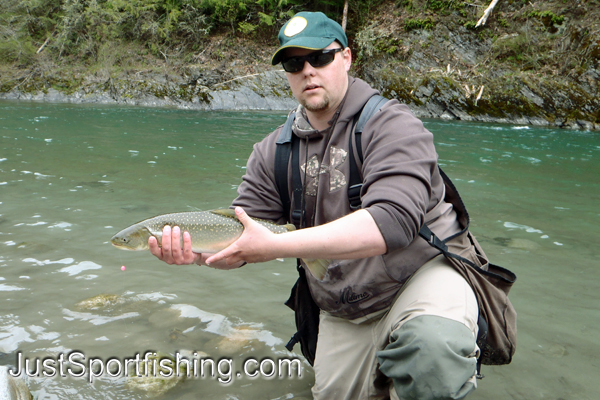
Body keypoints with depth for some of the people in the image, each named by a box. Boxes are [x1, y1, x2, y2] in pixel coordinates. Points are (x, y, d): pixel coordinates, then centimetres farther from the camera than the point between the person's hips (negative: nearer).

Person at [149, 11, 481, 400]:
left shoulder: (391, 125, -16)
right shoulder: (274, 152, 1)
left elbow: (392, 221, -32)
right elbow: (237, 236, -2)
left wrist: (276, 244, -36)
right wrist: (197, 251, -26)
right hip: (343, 315, 6)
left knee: (431, 346, -35)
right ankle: (383, 365, 39)